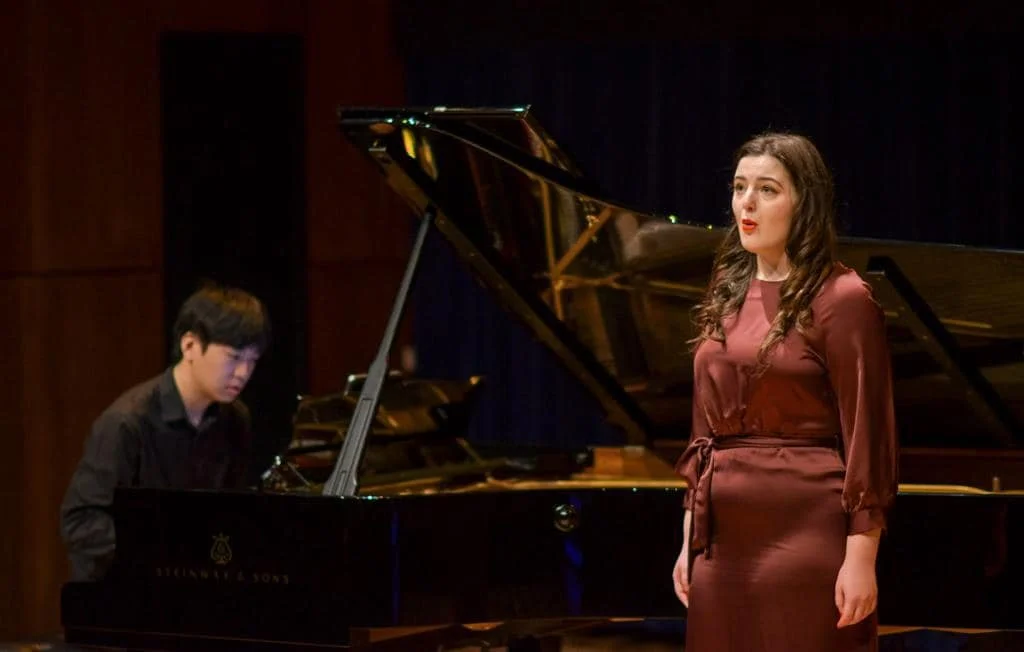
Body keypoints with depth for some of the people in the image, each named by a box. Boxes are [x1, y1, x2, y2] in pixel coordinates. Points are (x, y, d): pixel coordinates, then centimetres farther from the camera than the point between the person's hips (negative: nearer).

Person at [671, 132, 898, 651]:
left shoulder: (840, 298, -7)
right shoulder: (725, 298, 14)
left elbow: (867, 435, -11)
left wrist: (860, 557, -15)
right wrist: (690, 540, 14)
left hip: (806, 531, -7)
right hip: (725, 541, 7)